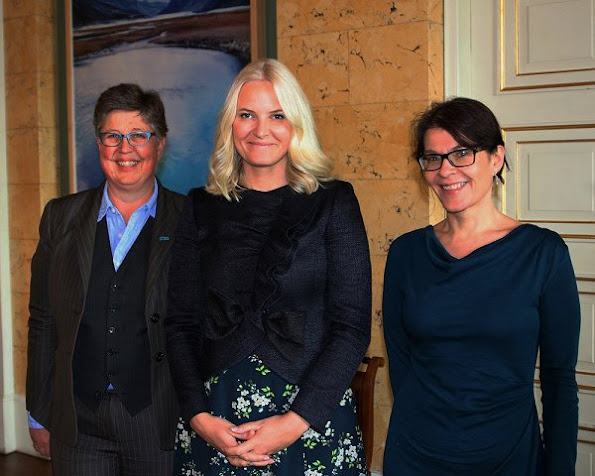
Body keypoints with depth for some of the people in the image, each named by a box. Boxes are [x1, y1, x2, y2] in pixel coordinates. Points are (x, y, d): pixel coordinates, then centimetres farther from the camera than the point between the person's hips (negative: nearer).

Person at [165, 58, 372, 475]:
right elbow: (181, 322, 4)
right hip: (216, 420, 2)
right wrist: (199, 417, -8)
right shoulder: (202, 207, 5)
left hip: (313, 416, -2)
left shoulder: (333, 201, -1)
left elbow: (353, 326, -6)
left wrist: (296, 421, -13)